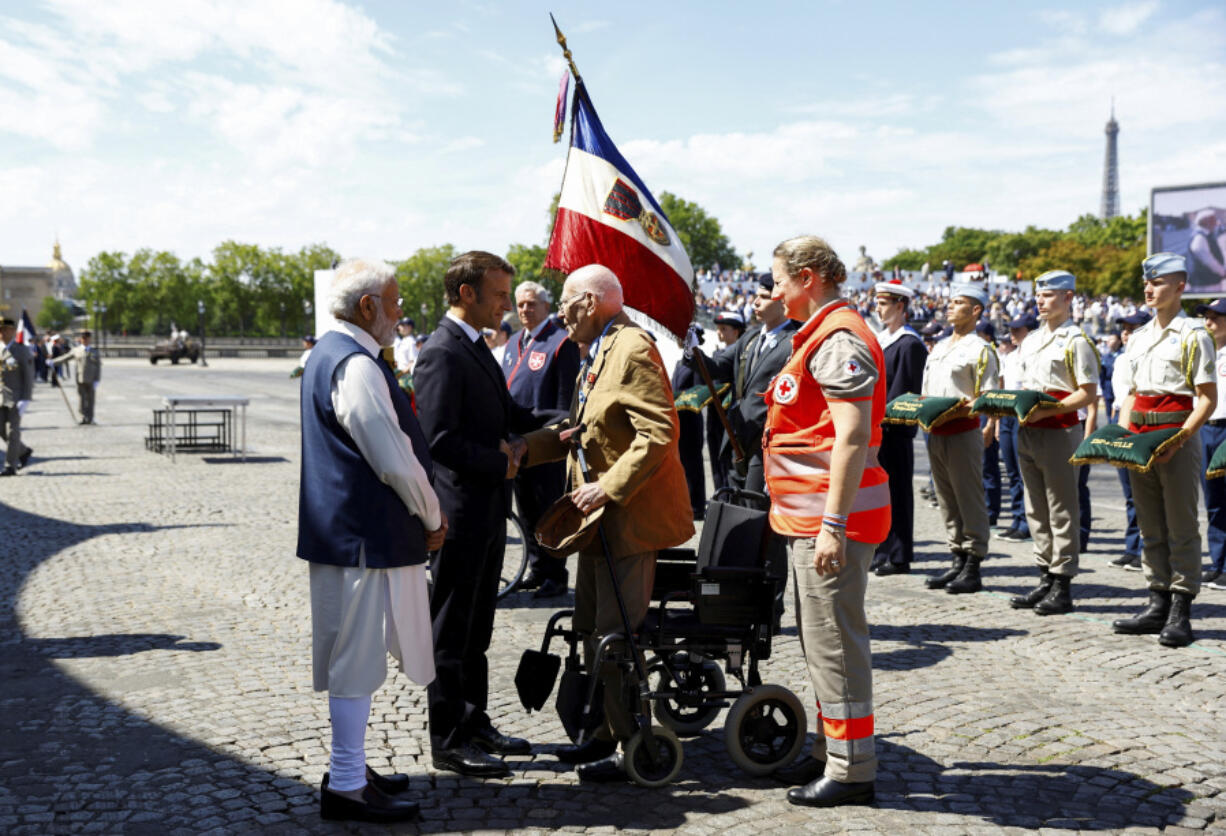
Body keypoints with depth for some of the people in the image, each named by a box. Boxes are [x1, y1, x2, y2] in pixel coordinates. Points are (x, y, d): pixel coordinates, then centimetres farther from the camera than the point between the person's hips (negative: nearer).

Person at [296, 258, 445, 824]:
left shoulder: (332, 353, 15)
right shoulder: (356, 366, -19)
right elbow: (395, 460, -22)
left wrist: (425, 510, 17)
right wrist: (432, 517, -7)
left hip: (346, 531, 11)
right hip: (364, 537, -11)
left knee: (356, 657, 18)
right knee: (357, 659, -2)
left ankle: (351, 769, 31)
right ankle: (346, 786, 8)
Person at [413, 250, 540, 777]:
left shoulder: (478, 349, 14)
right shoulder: (442, 353, -17)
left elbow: (506, 414, 21)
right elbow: (440, 440, -24)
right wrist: (500, 462, -15)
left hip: (487, 513, 10)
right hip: (459, 513, -10)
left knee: (477, 627, 18)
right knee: (451, 630, 2)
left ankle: (475, 723, 30)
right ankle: (448, 741, 13)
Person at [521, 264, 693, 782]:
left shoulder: (633, 350, -17)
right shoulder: (597, 354, 17)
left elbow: (658, 434, -24)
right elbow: (578, 429, 21)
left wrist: (609, 488, -24)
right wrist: (523, 449, 11)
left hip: (629, 518, -11)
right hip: (603, 518, 11)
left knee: (616, 636, -6)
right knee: (593, 630, 16)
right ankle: (610, 733, 29)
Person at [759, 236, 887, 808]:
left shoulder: (839, 338, -16)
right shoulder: (819, 334, 18)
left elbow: (853, 435, -24)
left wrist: (834, 523, -27)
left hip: (832, 514, -11)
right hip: (810, 514, 11)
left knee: (833, 640, -4)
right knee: (820, 639, 18)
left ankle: (852, 770, 6)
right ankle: (829, 753, 31)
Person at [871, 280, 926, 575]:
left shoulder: (910, 344, -9)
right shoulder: (879, 339, 16)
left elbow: (905, 391, -14)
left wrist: (882, 418, -17)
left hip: (895, 431, -8)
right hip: (874, 428, 8)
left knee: (897, 492, -2)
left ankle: (899, 557, 5)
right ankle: (881, 552, 20)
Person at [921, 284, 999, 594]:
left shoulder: (980, 349, -6)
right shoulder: (938, 347, 18)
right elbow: (926, 390, 23)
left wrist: (962, 410, -25)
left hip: (963, 432, -8)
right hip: (935, 432, 8)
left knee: (970, 499, -2)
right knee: (946, 499, 12)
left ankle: (973, 568, 2)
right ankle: (956, 561, 20)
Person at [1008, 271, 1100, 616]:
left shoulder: (1077, 340, -7)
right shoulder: (1030, 340, 16)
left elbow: (1089, 393, -12)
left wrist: (1047, 410, -21)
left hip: (1060, 431, -8)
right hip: (1028, 432, 8)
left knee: (1062, 510, -2)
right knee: (1036, 509, 12)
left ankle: (1063, 587, 4)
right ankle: (1046, 579, 20)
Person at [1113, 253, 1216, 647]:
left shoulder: (1193, 336, -4)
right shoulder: (1138, 337, 15)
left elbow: (1208, 398, -8)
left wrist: (1178, 439, -18)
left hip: (1178, 438, -6)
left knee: (1181, 527, -2)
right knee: (1151, 527, 10)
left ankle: (1180, 614, 2)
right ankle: (1158, 604, 18)